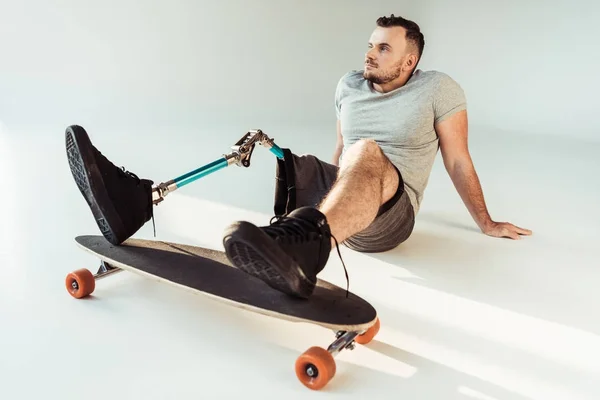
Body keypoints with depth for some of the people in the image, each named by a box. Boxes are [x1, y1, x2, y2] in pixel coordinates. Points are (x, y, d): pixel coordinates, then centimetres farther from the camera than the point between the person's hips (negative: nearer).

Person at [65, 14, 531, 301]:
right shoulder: (348, 86, 13)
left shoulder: (439, 89, 1)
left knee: (368, 153, -38)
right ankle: (140, 200, -36)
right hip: (338, 205, 5)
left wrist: (487, 223, 9)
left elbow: (458, 161, 5)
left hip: (391, 215, -5)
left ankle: (300, 248, -71)